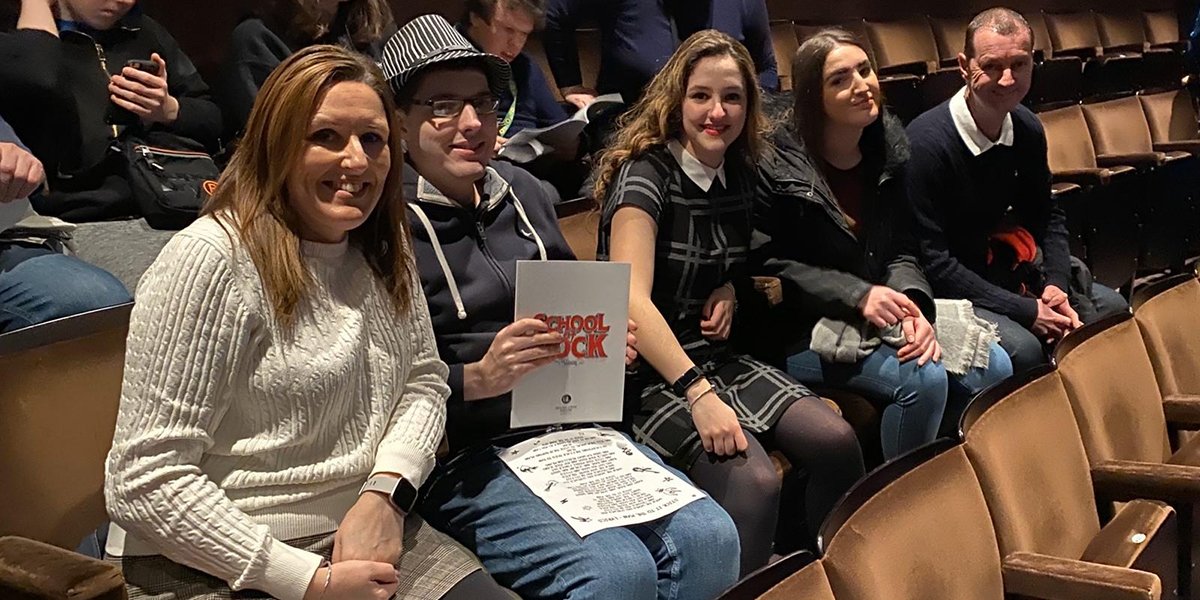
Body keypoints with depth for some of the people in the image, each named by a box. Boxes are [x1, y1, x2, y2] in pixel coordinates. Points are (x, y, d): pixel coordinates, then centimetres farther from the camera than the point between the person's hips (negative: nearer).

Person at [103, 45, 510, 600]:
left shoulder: (383, 245, 5)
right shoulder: (211, 260, -16)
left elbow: (424, 380, 9)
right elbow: (148, 480, -17)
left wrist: (385, 494, -10)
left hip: (368, 534, 6)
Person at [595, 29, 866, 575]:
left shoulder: (739, 174, 6)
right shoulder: (646, 172, -14)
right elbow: (630, 299, -25)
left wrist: (730, 292, 0)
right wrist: (699, 393, -33)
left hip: (717, 358, 7)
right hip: (650, 375, -6)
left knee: (836, 443, -13)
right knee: (754, 483, -28)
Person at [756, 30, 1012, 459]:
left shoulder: (888, 149, 5)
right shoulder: (777, 166, -13)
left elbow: (901, 251, 5)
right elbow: (770, 265, -12)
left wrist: (914, 304, -16)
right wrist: (858, 295, -21)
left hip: (883, 316, 7)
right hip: (803, 330, -6)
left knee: (994, 367, -8)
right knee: (923, 379, -26)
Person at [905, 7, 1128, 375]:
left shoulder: (1027, 130, -1)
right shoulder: (926, 142, -25)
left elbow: (1046, 214, 13)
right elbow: (932, 262, -24)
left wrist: (1056, 285, -7)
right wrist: (1026, 311, -23)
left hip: (998, 272, 8)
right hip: (939, 290, -8)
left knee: (1109, 309, 5)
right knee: (1022, 349, -30)